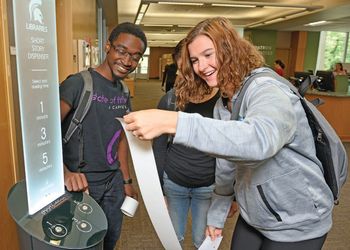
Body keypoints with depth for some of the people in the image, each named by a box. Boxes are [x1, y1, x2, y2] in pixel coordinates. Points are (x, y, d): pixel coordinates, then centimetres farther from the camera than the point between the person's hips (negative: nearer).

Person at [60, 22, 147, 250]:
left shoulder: (124, 92, 5)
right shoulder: (78, 83, -17)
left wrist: (127, 181, 12)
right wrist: (64, 172, -38)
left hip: (114, 182, 6)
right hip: (81, 184, -6)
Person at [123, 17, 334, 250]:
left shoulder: (268, 91, -24)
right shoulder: (223, 103, 0)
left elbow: (259, 141, -47)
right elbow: (227, 165, 6)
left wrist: (173, 122, -52)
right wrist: (217, 214, 10)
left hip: (297, 226, -6)